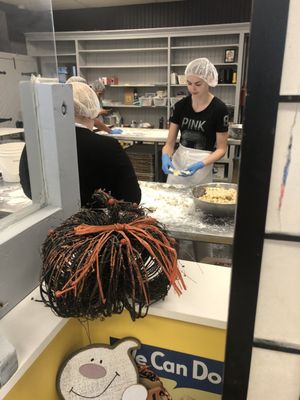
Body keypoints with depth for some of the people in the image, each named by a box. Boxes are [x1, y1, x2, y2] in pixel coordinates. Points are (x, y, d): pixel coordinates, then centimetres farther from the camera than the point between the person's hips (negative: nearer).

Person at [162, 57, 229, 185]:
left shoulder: (219, 109, -11)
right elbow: (170, 142, -1)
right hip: (178, 162, 3)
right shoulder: (180, 105, -1)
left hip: (202, 168, -3)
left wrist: (200, 164, -23)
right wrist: (166, 156, -22)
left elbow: (221, 148, -8)